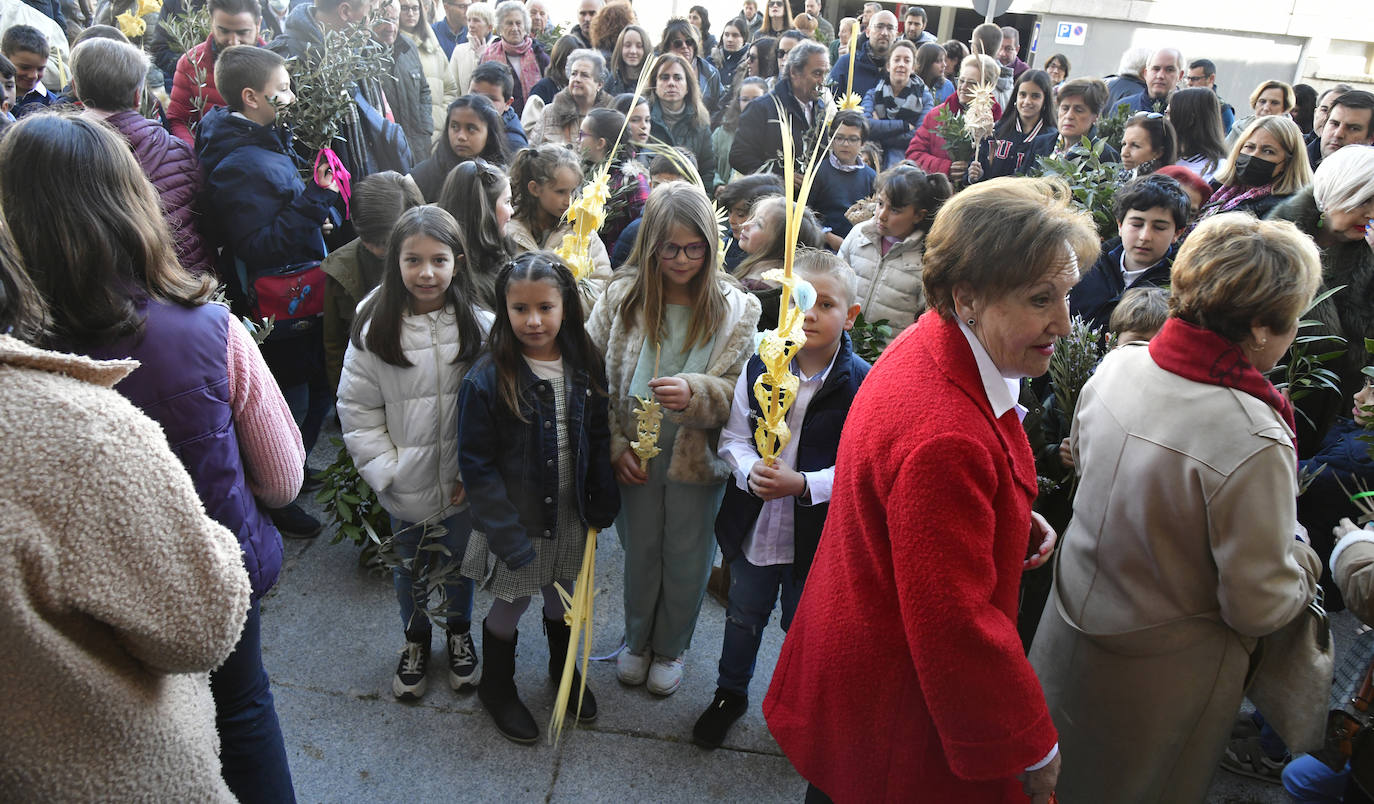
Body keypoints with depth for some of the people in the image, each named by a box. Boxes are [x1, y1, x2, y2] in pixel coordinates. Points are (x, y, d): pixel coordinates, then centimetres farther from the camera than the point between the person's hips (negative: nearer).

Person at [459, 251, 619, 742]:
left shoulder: (585, 366, -7)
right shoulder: (487, 380, -20)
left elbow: (599, 439, 4)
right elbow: (477, 466, -17)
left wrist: (603, 503, 2)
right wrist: (507, 534, -20)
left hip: (570, 515, 4)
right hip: (518, 520, -4)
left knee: (562, 593, 23)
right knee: (510, 605, 14)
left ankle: (563, 668, 50)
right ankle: (497, 688, 40)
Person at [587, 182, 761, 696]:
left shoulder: (737, 309, -10)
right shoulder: (621, 297, -8)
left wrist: (695, 394, -31)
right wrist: (615, 447, -9)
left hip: (698, 459, -1)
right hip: (636, 457, 1)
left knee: (687, 561, 16)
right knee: (639, 552, 21)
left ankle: (671, 648, 43)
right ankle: (636, 639, 47)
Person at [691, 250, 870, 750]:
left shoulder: (861, 383, -16)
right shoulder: (760, 367, -7)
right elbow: (733, 437, -2)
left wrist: (803, 484, -29)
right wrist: (750, 471, -22)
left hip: (816, 532, -2)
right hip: (754, 522, 3)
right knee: (744, 616, 23)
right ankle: (730, 694, 49)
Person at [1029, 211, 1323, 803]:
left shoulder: (1117, 364, -15)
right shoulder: (1253, 444, -33)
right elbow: (1260, 608, -22)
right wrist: (1306, 561, -1)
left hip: (1071, 629, 5)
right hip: (1156, 674, -5)